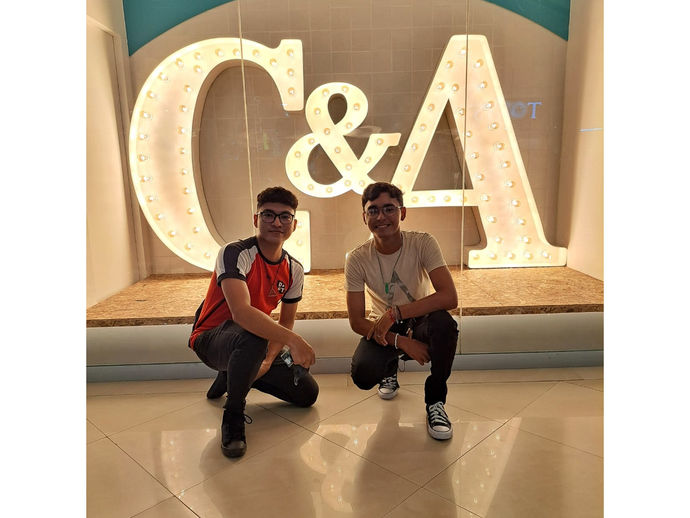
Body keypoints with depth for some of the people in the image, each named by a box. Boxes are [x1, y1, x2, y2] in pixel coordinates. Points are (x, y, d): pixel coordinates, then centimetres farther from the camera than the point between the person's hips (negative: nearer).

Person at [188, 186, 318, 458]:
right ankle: (233, 416, -15)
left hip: (252, 345, 7)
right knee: (252, 335, -40)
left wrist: (268, 360, -13)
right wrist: (292, 340, -50)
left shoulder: (294, 270, -3)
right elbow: (241, 312, -40)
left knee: (307, 393, 0)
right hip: (210, 339, -7)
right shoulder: (235, 253, -24)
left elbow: (286, 322, 4)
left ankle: (231, 376, 19)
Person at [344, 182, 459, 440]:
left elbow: (449, 297, -31)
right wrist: (401, 342, -27)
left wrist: (395, 313, -38)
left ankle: (435, 401, -11)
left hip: (421, 322, 0)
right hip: (382, 328, 1)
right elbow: (356, 321, -14)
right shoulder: (357, 259, -16)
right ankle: (390, 369, 14)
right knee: (362, 376, -27)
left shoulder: (422, 243, -19)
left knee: (444, 322, -35)